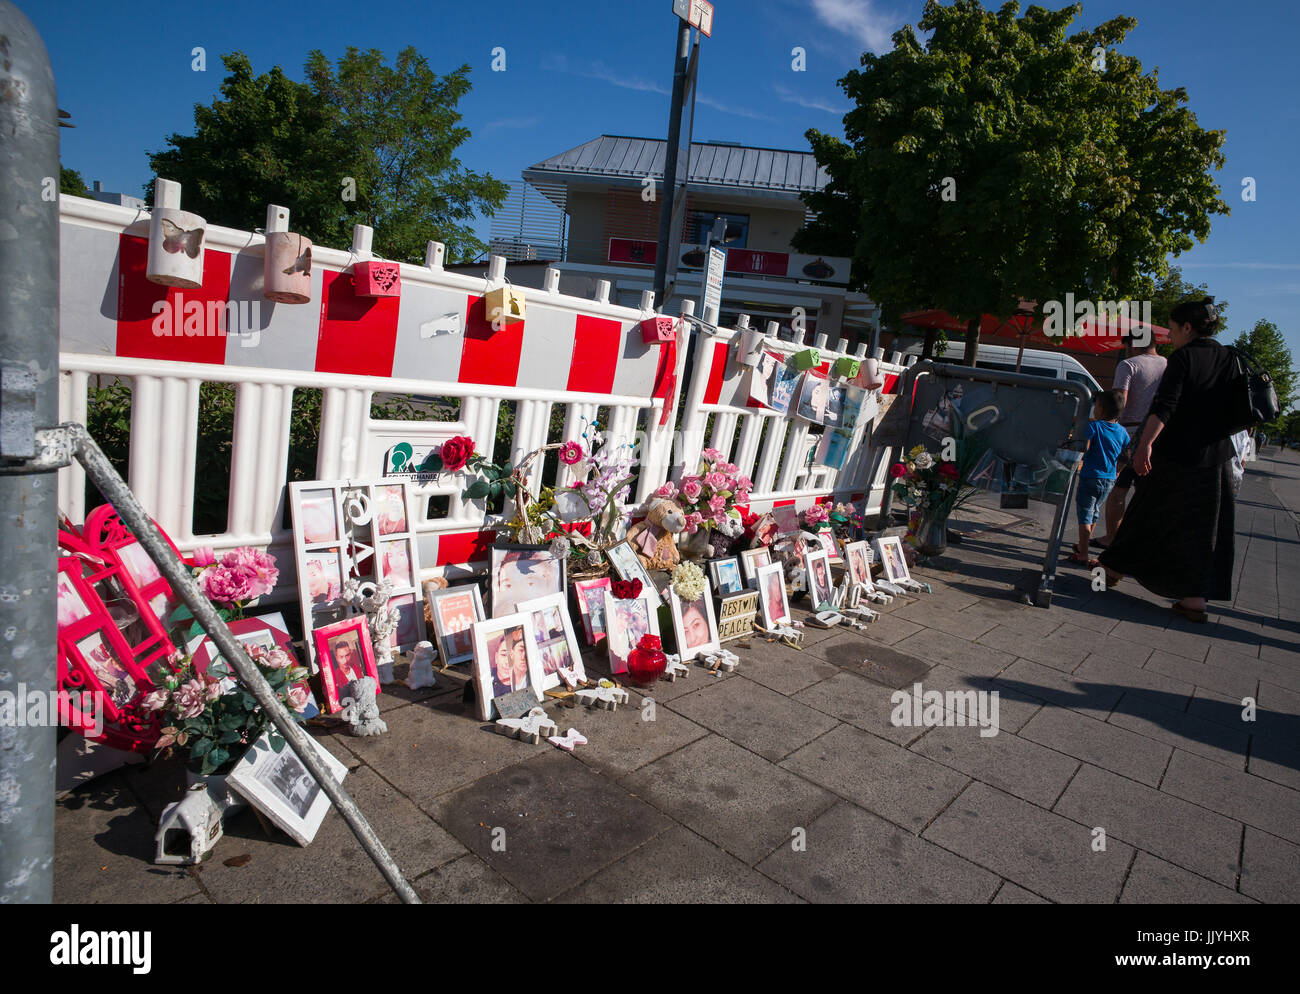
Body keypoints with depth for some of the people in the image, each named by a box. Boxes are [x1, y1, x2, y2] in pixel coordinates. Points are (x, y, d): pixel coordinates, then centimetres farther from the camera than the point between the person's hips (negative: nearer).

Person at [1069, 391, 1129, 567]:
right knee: (1094, 513, 22)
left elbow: (1084, 448, -24)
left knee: (1085, 516, -2)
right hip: (1110, 480, 6)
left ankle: (1083, 555, -4)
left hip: (1090, 477, -6)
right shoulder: (1122, 431, 5)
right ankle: (1083, 545, 36)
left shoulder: (1094, 426, -13)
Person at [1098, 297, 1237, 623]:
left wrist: (1145, 444, -27)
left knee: (1149, 515, 8)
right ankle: (1196, 598, 8)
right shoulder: (1230, 359, 10)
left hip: (1175, 455, -5)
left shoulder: (1183, 357, -10)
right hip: (1216, 457, 5)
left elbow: (1164, 407, -22)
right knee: (1202, 527, 7)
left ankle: (1116, 569, 23)